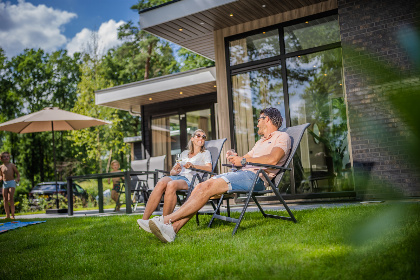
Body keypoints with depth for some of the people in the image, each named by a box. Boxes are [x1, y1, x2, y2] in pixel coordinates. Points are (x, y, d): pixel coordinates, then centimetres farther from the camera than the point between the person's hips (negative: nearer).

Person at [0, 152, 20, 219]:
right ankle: (7, 215, 12)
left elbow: (17, 173, 4)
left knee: (10, 199, -13)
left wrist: (18, 178, -14)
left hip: (12, 182, -4)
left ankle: (13, 215, -10)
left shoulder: (12, 165, -2)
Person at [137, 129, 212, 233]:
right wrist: (175, 171, 1)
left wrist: (193, 166, -16)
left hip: (190, 179, -4)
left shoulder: (205, 153, 21)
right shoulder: (184, 153, 31)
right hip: (177, 176, 4)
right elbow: (172, 171, 26)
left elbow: (209, 169, 0)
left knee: (171, 185, -38)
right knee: (161, 182, -33)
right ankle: (144, 219, -42)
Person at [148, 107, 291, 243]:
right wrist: (234, 157, 5)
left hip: (255, 177, -8)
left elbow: (273, 159, -15)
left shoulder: (282, 137, 5)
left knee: (208, 186, -25)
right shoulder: (261, 141, 34)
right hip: (242, 173, 8)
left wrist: (243, 160, -11)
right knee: (200, 187, -14)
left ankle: (167, 219, -25)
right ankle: (173, 228, -25)